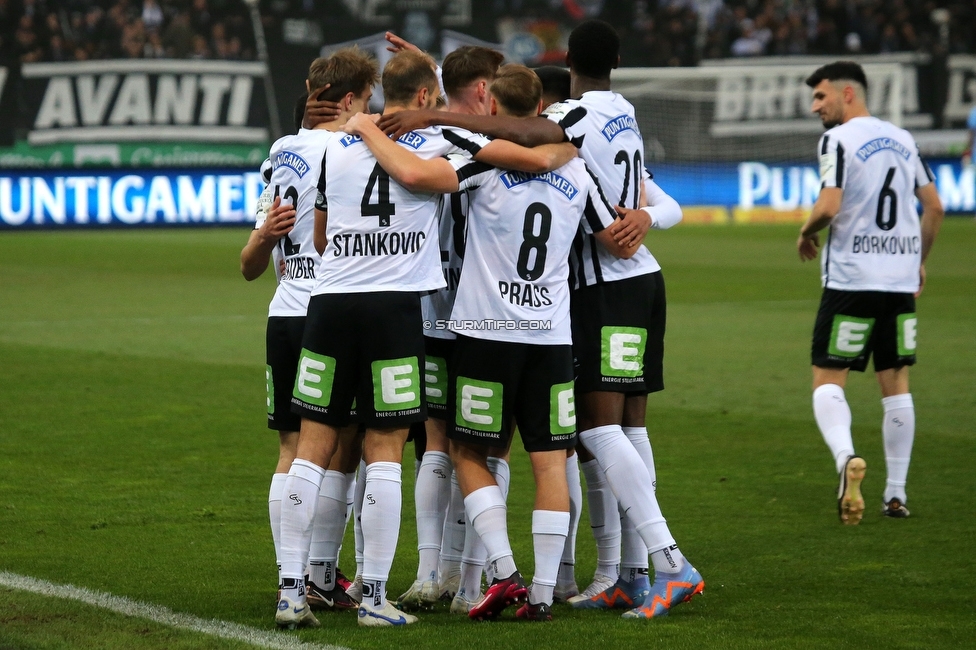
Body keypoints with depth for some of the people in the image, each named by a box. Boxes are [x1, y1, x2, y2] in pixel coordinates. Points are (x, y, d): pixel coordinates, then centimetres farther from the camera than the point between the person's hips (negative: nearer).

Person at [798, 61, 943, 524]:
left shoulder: (838, 140, -7)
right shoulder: (903, 139, 13)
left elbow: (828, 207, -18)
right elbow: (934, 208, 16)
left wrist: (806, 234, 1)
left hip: (851, 277, -6)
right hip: (901, 278, 6)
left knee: (828, 379, -1)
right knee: (895, 383, 11)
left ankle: (845, 456, -28)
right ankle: (896, 493, 11)